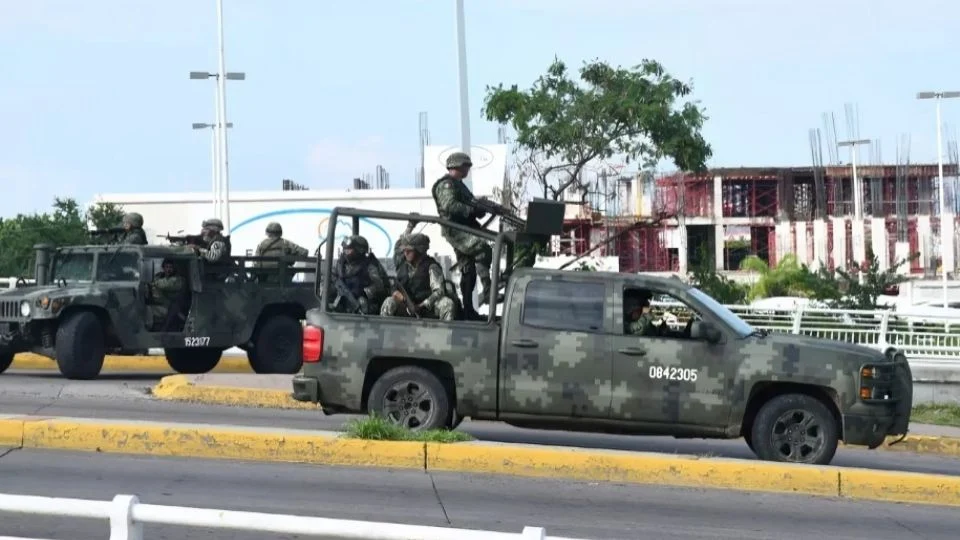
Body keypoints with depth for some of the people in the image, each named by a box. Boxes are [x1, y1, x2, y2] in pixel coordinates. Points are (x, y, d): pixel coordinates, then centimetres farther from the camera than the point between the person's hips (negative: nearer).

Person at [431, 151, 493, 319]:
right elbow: (450, 205, -24)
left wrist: (481, 208, 5)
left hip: (465, 231, 11)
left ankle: (468, 309, 15)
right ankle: (486, 290, -34)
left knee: (468, 270, 11)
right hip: (455, 231, -11)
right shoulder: (446, 185, -8)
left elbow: (468, 207, 26)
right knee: (483, 249, -28)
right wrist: (471, 209, -26)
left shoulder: (459, 185, 25)